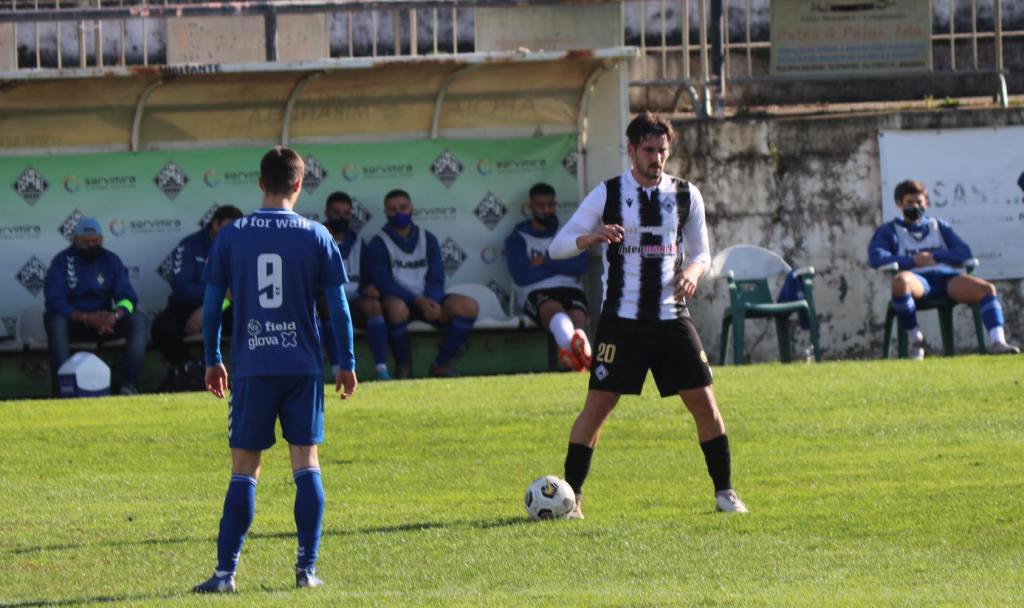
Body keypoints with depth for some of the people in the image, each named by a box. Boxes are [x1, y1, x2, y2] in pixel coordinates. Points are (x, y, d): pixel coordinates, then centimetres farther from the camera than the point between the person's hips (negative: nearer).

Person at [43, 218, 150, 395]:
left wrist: (115, 316, -30)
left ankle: (129, 384, -28)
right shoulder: (62, 261, -9)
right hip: (73, 323, -3)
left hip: (104, 323, 3)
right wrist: (86, 318, -32)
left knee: (139, 320, -22)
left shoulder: (111, 260, 1)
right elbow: (54, 301, -19)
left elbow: (128, 298, -5)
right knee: (54, 320, -36)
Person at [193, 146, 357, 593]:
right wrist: (346, 364, 10)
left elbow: (212, 305, 3)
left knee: (244, 470, 3)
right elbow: (338, 306, 1)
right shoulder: (315, 236, 0)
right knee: (306, 462, 6)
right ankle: (307, 568, 2)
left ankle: (225, 571, -1)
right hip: (303, 367, 0)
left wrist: (212, 361, 14)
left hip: (251, 369, 0)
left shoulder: (231, 236, 1)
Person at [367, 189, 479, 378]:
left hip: (427, 300, 4)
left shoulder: (428, 240, 13)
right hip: (398, 299, -4)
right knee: (397, 308, -42)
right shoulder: (379, 244, 0)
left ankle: (442, 364, -9)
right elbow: (384, 284, -11)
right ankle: (403, 366, -19)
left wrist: (431, 302, -17)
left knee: (468, 306, -22)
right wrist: (418, 301, -23)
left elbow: (436, 280, 6)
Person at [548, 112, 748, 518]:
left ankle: (724, 492, 9)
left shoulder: (686, 196, 6)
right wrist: (593, 237, -23)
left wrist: (694, 270, -10)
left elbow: (702, 253, 14)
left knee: (704, 403, -2)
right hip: (622, 318, -2)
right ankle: (570, 496, 3)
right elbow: (558, 247, -2)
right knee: (597, 406, -6)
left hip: (672, 317, 2)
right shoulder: (607, 194, -1)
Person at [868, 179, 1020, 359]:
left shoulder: (939, 226, 30)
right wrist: (913, 261, -7)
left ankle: (997, 342, -34)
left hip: (945, 277, 3)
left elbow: (964, 253, 16)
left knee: (987, 289, -24)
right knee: (900, 281, -41)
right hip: (917, 280, -3)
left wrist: (934, 256, -1)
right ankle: (914, 338, -25)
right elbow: (876, 258, 1)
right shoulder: (889, 231, 21)